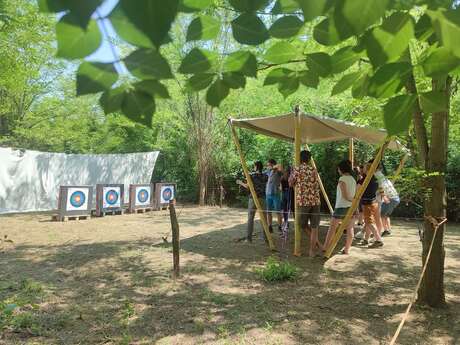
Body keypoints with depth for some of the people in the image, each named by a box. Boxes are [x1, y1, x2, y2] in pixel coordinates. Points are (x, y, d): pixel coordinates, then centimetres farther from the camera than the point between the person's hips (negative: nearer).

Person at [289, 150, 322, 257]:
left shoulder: (297, 169, -1)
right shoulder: (314, 170, 6)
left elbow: (290, 183, 9)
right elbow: (317, 184, 14)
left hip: (302, 201, -2)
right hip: (315, 200, 2)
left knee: (303, 225, 18)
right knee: (314, 227, 8)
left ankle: (316, 242, 13)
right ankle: (312, 250, 11)